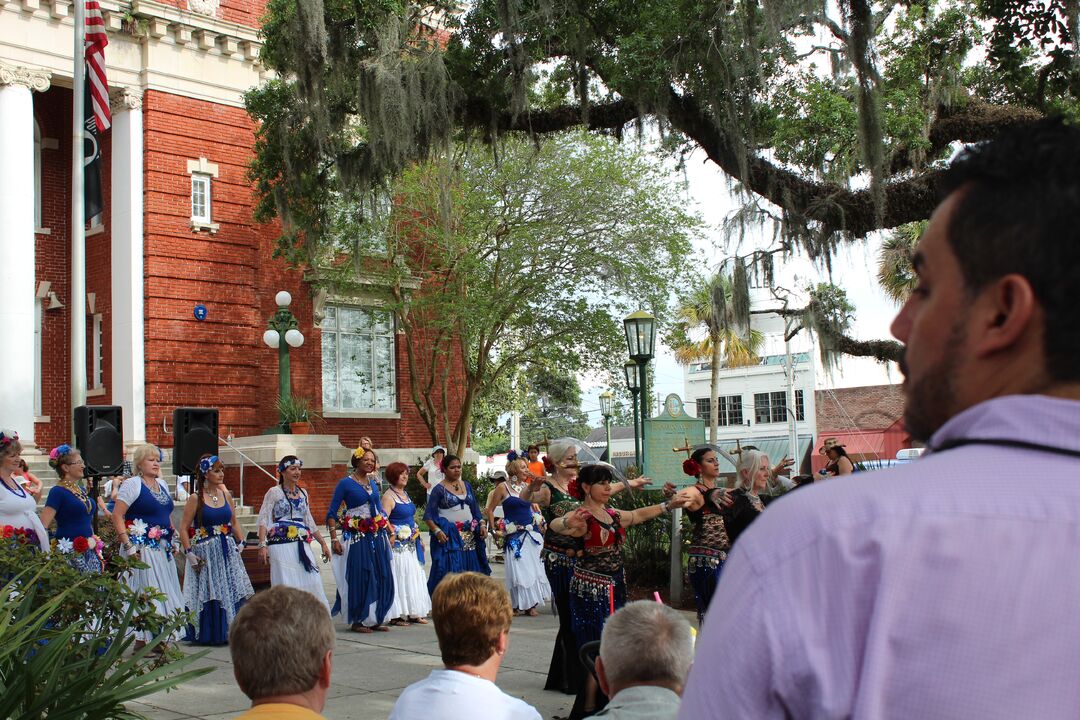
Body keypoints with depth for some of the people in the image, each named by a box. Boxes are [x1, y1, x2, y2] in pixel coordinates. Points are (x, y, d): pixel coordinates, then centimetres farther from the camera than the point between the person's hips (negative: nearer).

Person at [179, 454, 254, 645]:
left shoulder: (226, 495, 9)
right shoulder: (196, 499, -6)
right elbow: (184, 529, -7)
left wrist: (240, 542, 6)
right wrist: (189, 553, -13)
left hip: (228, 551, 5)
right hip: (205, 553, -5)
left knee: (231, 592, 3)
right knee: (208, 594, 0)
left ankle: (229, 631, 13)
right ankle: (208, 634, 12)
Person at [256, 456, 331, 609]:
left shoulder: (303, 493, 16)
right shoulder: (274, 492, 0)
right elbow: (263, 520, -7)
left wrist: (323, 543, 20)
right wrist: (262, 545, -19)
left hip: (301, 545, 5)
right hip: (281, 545, -5)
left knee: (312, 584, -2)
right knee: (287, 586, -6)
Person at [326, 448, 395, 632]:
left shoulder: (372, 483, 13)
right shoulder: (345, 483, -6)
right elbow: (332, 513, -8)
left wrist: (389, 531, 17)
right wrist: (334, 539, -15)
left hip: (376, 536, 6)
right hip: (356, 538, -6)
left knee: (381, 577, 5)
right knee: (359, 578, -3)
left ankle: (376, 619, 16)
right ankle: (357, 621, 8)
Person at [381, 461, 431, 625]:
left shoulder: (405, 494, 15)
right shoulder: (388, 496, -11)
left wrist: (418, 538, 21)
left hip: (411, 544, 9)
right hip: (398, 544, -9)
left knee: (413, 577, 10)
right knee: (399, 577, -7)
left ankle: (413, 613, 16)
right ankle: (396, 615, -1)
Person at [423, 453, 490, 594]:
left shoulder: (467, 486, 14)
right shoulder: (439, 489, -2)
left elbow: (475, 509, 18)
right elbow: (428, 515, -6)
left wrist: (482, 524, 3)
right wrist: (437, 531, -20)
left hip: (469, 535, 5)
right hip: (449, 536, -5)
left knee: (470, 571, 3)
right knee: (450, 571, -9)